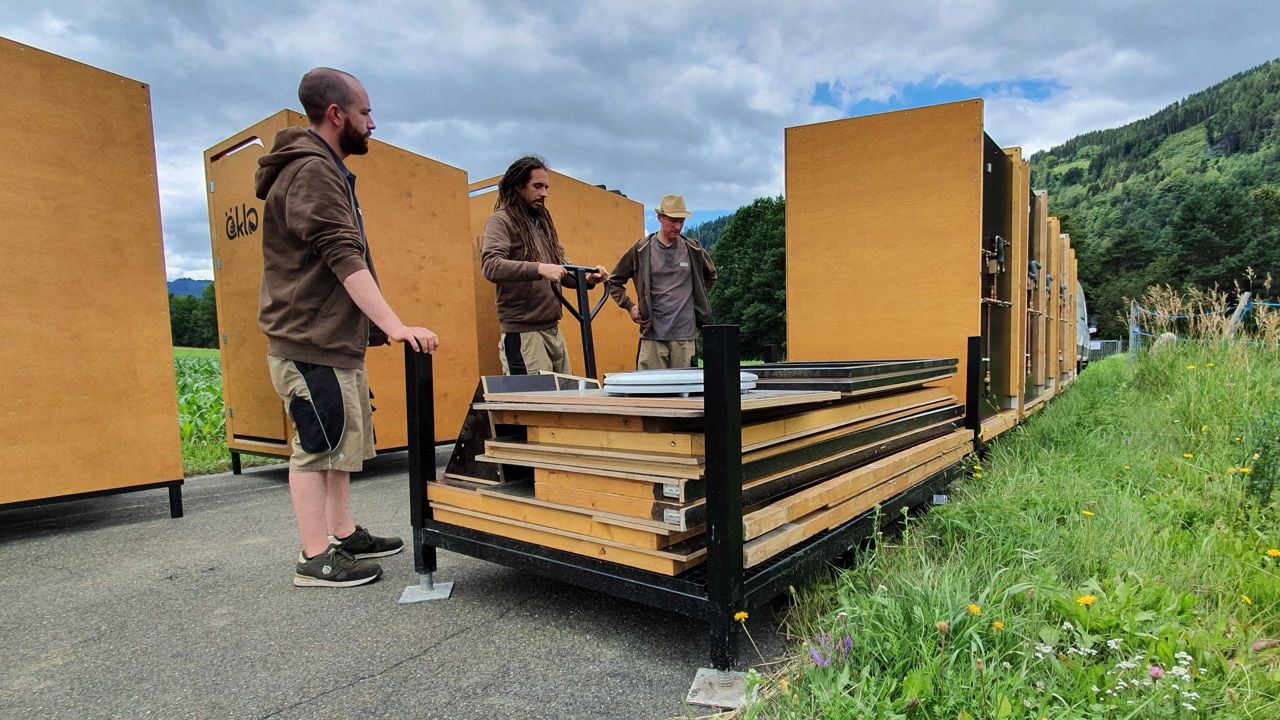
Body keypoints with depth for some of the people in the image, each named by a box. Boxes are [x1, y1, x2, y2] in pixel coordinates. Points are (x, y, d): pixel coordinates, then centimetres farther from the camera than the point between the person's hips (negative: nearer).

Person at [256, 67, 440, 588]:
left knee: (343, 440, 15)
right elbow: (344, 259, -25)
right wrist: (395, 326, -31)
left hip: (336, 338, 10)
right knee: (318, 445, -4)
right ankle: (316, 558, 7)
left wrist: (380, 326, 19)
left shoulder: (326, 170, 19)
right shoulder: (311, 171, -14)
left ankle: (344, 535, 26)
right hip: (310, 341, -10)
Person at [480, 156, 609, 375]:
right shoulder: (501, 221, -5)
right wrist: (538, 268, -32)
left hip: (553, 330, 8)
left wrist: (587, 279, -3)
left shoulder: (543, 223, 18)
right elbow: (490, 266, -22)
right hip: (523, 333, -8)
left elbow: (562, 268, 17)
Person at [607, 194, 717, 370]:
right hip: (652, 335, -2)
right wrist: (629, 306, 3)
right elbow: (614, 281, 11)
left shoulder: (693, 250, 7)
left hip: (685, 335, 2)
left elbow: (710, 276, 26)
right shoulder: (641, 249, 2)